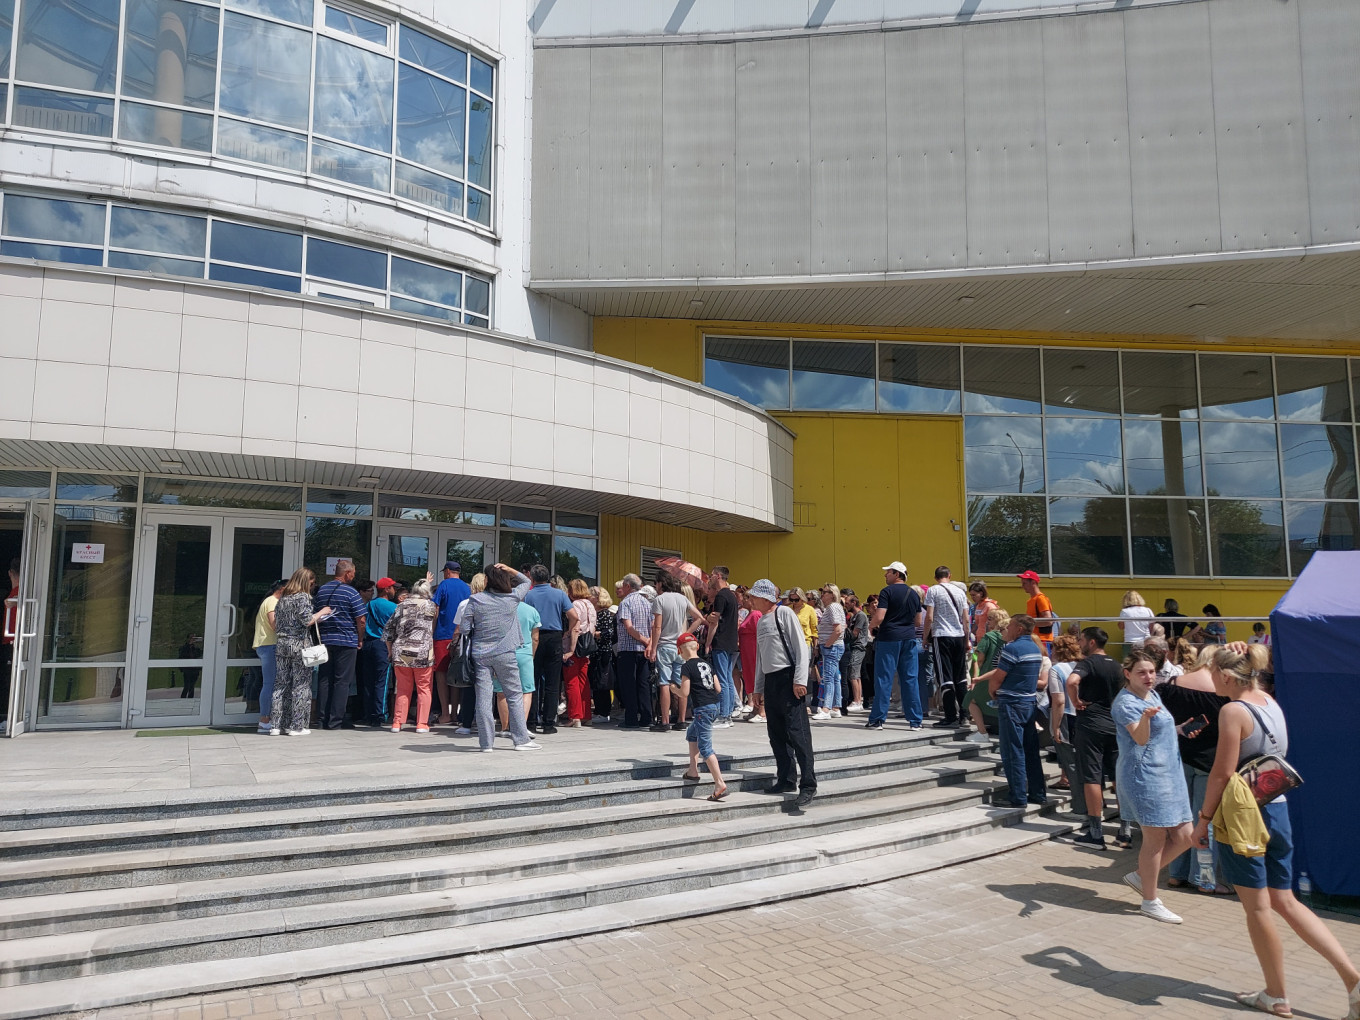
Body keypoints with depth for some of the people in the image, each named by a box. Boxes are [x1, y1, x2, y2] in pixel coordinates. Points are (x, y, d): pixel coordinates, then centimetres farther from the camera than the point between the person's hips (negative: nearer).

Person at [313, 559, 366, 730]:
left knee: (324, 680, 10)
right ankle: (335, 720, -1)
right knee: (342, 681, 0)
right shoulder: (351, 592, -9)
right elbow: (361, 620, -12)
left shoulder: (321, 591, 8)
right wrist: (359, 639, 1)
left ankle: (321, 719, 12)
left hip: (325, 640, 5)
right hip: (346, 642, -5)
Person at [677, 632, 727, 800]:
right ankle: (693, 771, 31)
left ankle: (720, 784, -17)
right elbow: (718, 688, 12)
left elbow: (685, 692, -12)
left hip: (703, 709, -9)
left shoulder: (686, 666, -7)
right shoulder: (706, 664, 14)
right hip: (716, 704, 9)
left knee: (705, 747, -8)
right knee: (692, 733, 28)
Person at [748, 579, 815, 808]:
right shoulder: (761, 621, 18)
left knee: (797, 732, -10)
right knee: (776, 734, 9)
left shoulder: (784, 613, -5)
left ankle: (808, 784, -9)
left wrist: (800, 680, -18)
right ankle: (786, 779, 18)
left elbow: (801, 647, -11)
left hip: (788, 677, -8)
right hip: (770, 681, 8)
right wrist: (758, 687, 21)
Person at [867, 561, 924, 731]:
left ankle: (877, 719, 3)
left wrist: (871, 625, 4)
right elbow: (918, 622, 15)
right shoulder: (914, 593, 11)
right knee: (910, 679, 7)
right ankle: (915, 720, 9)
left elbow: (879, 618, -16)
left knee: (883, 679, 0)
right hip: (909, 639, 5)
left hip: (889, 638, -5)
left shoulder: (887, 591, -8)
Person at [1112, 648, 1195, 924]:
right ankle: (1150, 901, 11)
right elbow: (1140, 737, -28)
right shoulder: (1126, 702, -14)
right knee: (1155, 839, -3)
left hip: (1168, 774, 9)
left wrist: (1180, 729, 9)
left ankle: (1140, 876, 23)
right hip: (1144, 775, -9)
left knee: (1183, 836, 9)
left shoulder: (1153, 695, 13)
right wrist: (1145, 717, -47)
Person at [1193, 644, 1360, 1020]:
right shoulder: (1270, 701, 5)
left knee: (1257, 908, 6)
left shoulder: (1233, 711, -18)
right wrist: (1242, 654, 13)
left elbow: (1222, 773, -18)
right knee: (1285, 902, 17)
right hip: (1277, 809, 8)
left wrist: (1204, 819, -9)